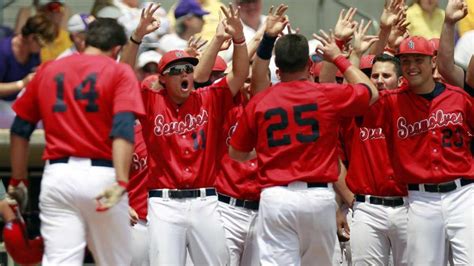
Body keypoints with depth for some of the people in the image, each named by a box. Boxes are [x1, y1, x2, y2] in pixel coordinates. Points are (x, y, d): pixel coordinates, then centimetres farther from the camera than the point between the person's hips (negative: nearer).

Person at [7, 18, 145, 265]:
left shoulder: (47, 71, 14)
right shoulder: (119, 73, 3)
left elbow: (20, 130, 14)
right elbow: (123, 130, -12)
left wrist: (18, 180, 22)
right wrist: (121, 182, -20)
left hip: (57, 174, 2)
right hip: (101, 175, -2)